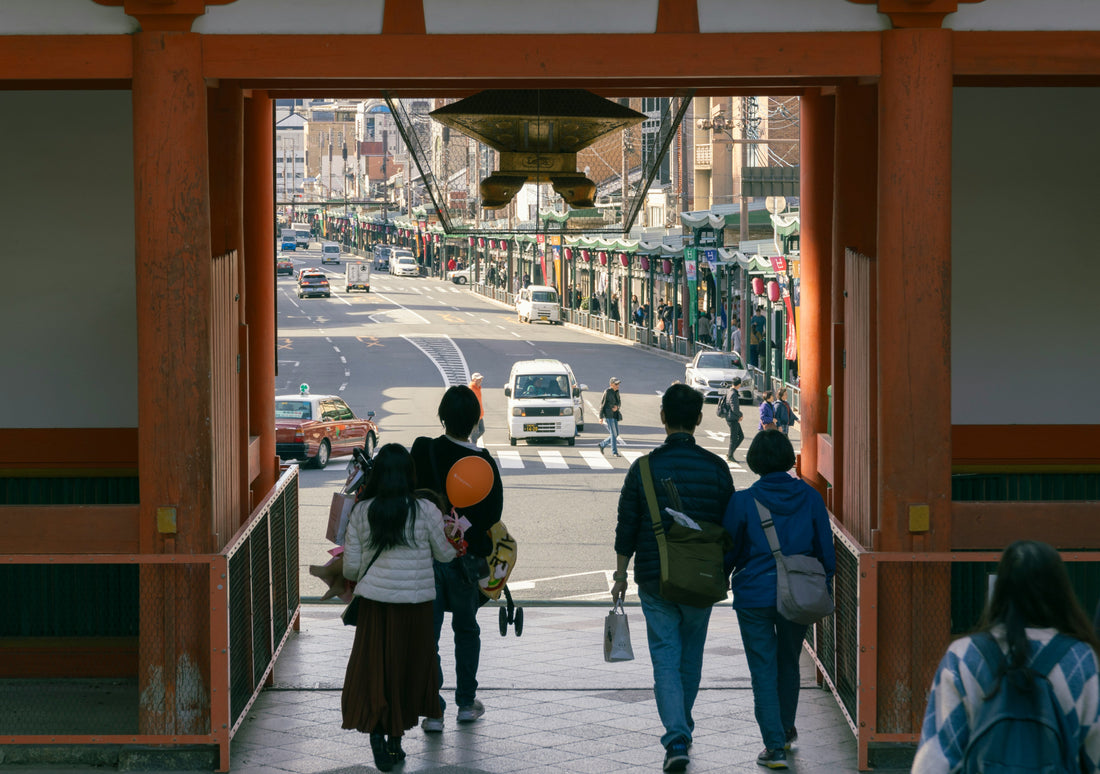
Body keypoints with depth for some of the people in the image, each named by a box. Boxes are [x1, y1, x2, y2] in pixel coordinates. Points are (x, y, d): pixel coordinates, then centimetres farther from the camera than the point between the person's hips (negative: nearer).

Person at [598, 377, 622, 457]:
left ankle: (602, 445, 25)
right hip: (608, 416, -8)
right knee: (613, 434, -10)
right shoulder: (607, 392, -10)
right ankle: (614, 452, -5)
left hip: (614, 415, 8)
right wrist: (601, 417, -12)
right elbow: (602, 404, -9)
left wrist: (617, 407, -11)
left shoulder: (616, 392, 11)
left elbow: (619, 403, 14)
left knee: (616, 434, 8)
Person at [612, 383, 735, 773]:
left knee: (666, 658, 1)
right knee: (691, 656, 18)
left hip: (655, 580, -1)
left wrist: (620, 575, 8)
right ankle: (681, 729, 32)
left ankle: (676, 740, -12)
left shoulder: (644, 468, -7)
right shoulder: (716, 468, -4)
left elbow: (626, 528, -3)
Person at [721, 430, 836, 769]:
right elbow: (825, 550, 2)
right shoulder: (810, 498, -4)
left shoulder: (743, 501, -11)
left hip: (755, 597, -3)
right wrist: (824, 589, 15)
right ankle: (786, 730, 37)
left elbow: (729, 551, -2)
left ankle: (775, 745, -3)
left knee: (764, 670, 3)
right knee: (789, 662, 22)